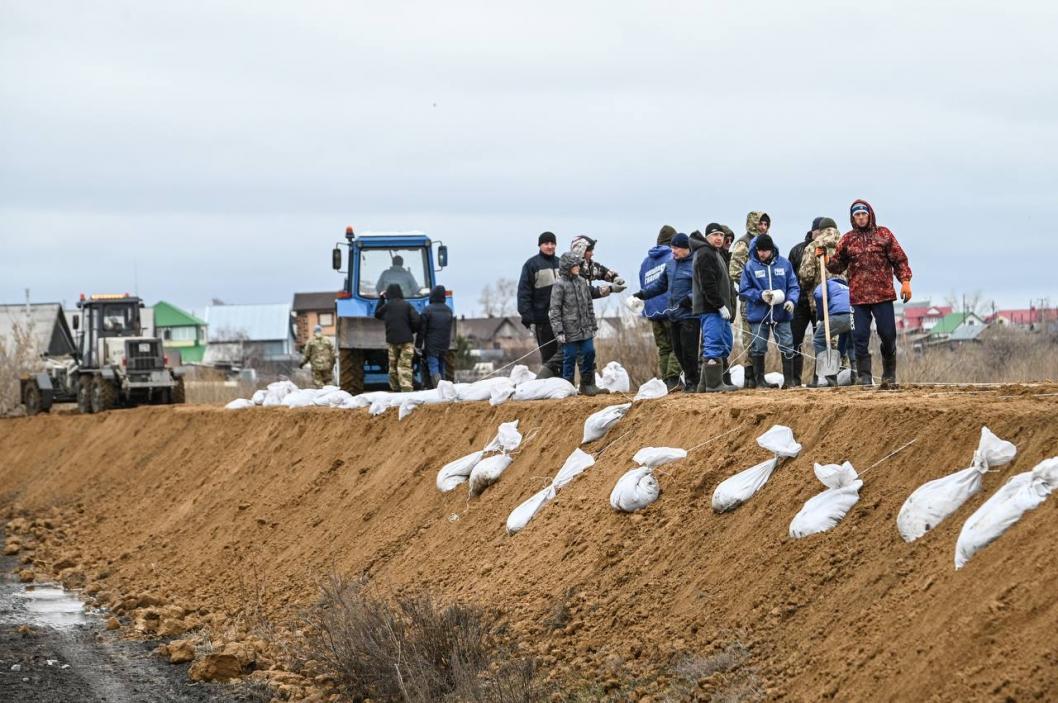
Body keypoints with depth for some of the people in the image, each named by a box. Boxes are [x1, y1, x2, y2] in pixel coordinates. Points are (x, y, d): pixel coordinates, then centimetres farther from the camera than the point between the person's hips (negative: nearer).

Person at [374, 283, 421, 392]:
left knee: (393, 367, 12)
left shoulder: (387, 305, 0)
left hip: (392, 340, 0)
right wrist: (411, 331, 12)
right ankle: (407, 390, -17)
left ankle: (395, 389, 15)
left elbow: (377, 315, 19)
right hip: (407, 340, 0)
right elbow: (416, 321, -7)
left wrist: (381, 299, 25)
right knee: (405, 367, -6)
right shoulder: (407, 305, 1)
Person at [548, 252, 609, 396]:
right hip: (570, 329, -6)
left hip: (585, 329, 6)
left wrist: (593, 325, 15)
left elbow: (589, 304, 17)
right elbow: (555, 310, -11)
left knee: (589, 353, 6)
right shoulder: (559, 285, -10)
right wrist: (559, 331, -16)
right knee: (570, 357, -1)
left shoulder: (582, 282, 10)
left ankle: (588, 385, 17)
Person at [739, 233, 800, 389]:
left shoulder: (784, 264, 2)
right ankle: (759, 379, 15)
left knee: (787, 347, 0)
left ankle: (788, 380, 7)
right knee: (758, 348, 4)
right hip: (759, 315, -1)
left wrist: (792, 300, -12)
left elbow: (794, 286, 7)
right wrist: (760, 295, -15)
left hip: (781, 313, 1)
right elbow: (743, 291, 0)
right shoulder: (751, 266, -2)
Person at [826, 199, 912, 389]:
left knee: (888, 335, -1)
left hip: (883, 295, -1)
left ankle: (889, 376, 12)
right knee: (860, 337, -2)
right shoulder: (848, 239, 11)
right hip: (858, 297, 1)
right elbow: (838, 266, 13)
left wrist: (905, 280, -7)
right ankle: (865, 377, 3)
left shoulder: (883, 234, 6)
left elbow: (899, 259, 4)